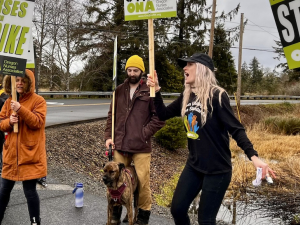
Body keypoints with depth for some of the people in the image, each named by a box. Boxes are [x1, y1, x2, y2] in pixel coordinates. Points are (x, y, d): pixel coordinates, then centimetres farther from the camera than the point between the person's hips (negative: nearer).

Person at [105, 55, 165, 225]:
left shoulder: (149, 91, -4)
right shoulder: (119, 91, 11)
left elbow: (159, 117, -5)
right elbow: (112, 115, 14)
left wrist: (145, 133, -10)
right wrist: (109, 136, 5)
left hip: (141, 146, -4)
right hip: (120, 145, 4)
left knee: (143, 181, 0)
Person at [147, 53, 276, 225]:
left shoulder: (216, 95, -16)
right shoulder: (186, 97, 5)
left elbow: (236, 129, -19)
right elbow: (163, 114, 14)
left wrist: (253, 156, -31)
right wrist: (156, 90, 0)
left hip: (217, 168, -7)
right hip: (194, 166, 7)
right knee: (177, 209, 10)